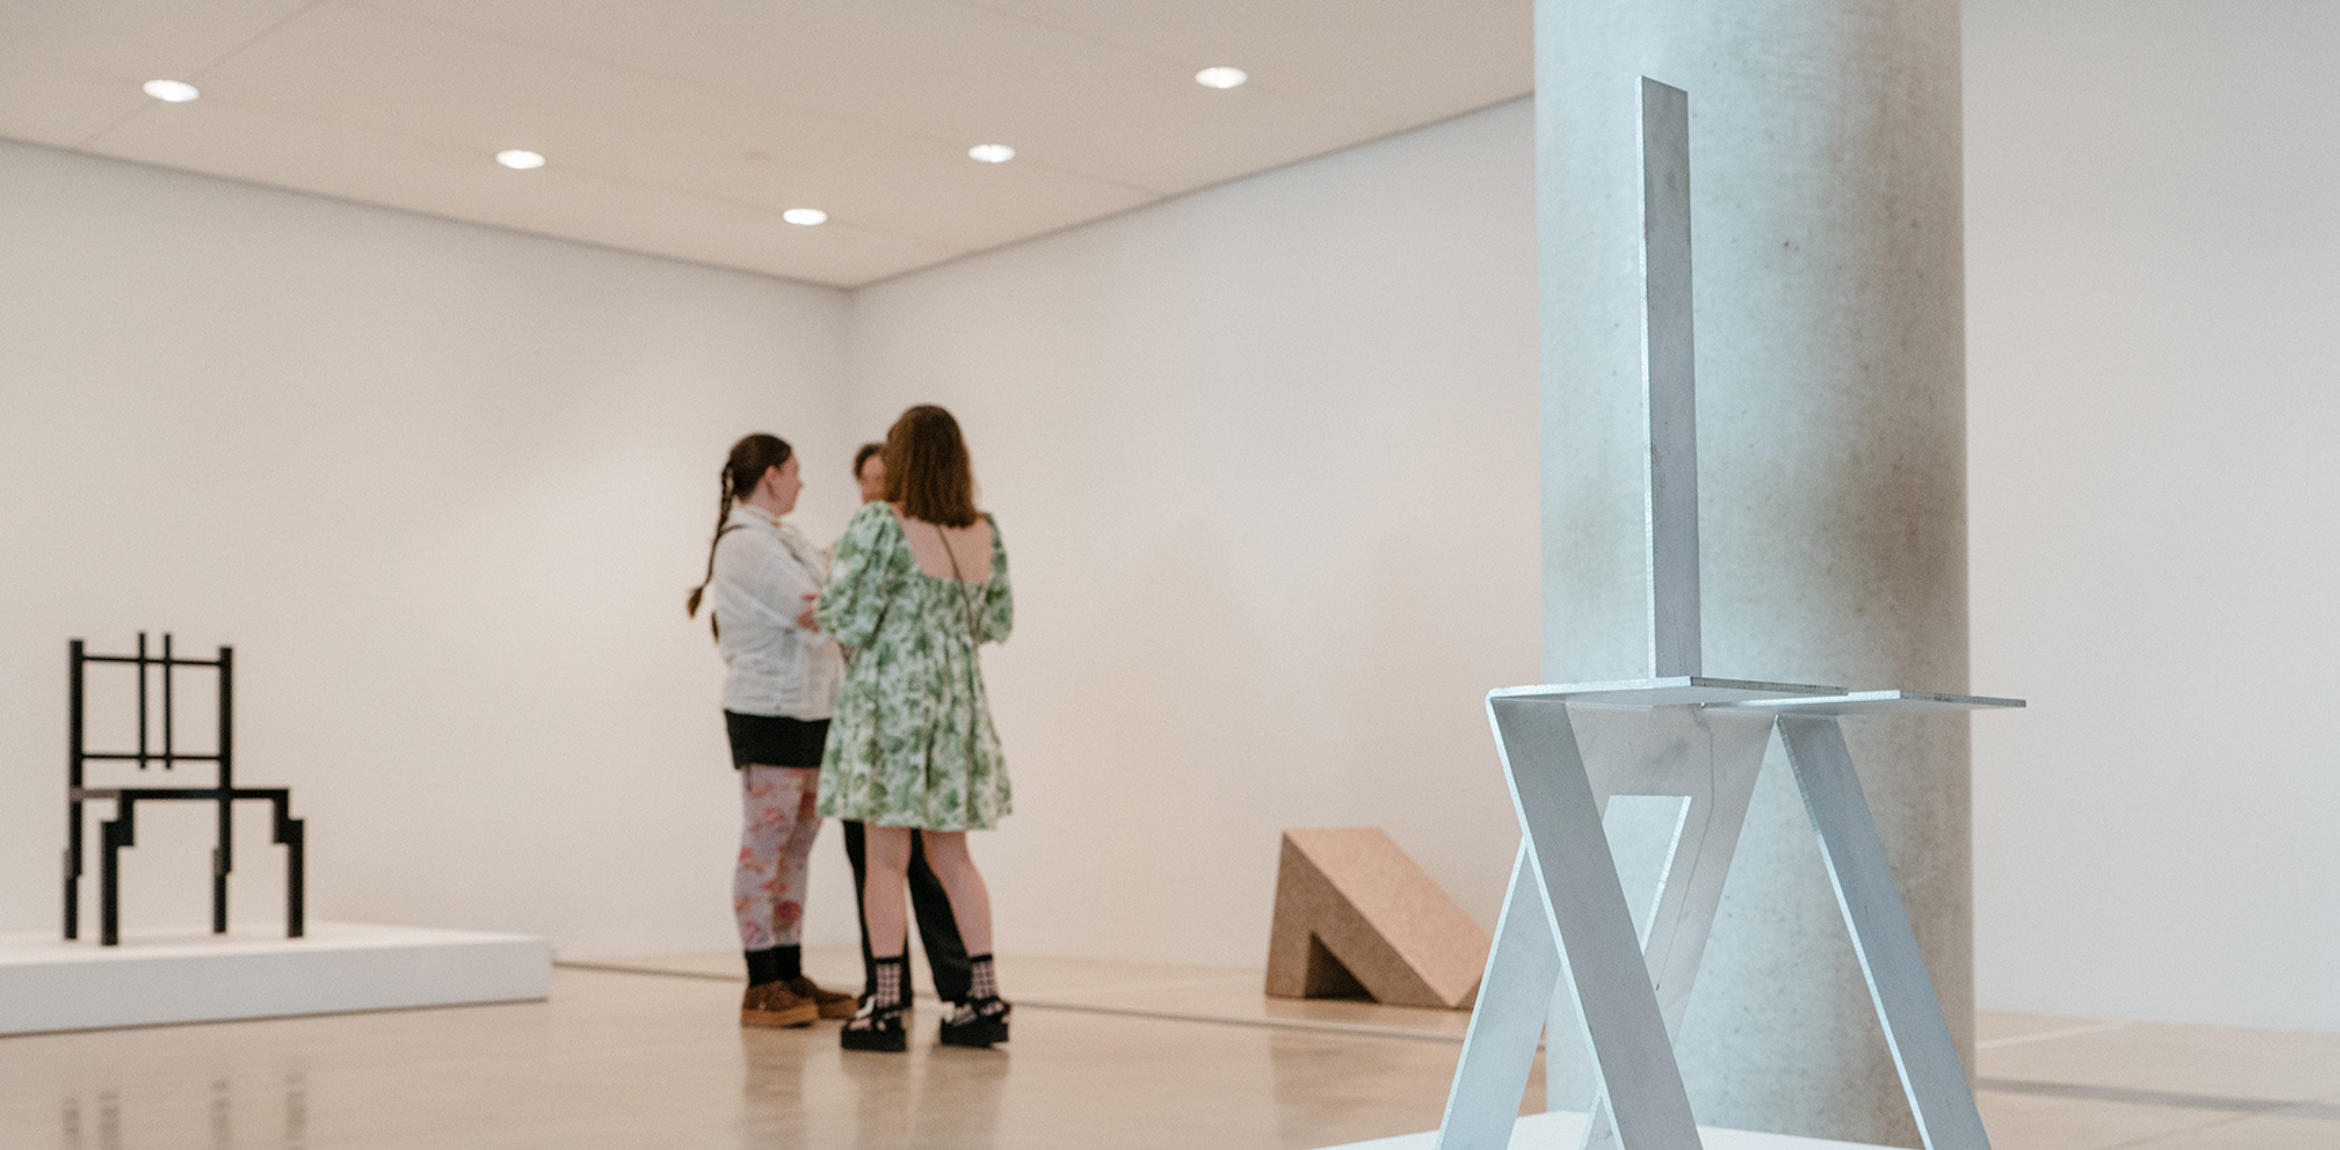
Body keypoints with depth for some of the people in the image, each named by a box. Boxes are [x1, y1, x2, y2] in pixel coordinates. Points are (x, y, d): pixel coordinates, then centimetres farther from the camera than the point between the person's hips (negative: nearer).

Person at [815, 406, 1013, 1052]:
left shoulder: (880, 527, -12)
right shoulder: (986, 534, 5)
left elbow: (849, 622, -13)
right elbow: (998, 623, 14)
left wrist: (823, 604, 8)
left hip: (890, 697, -5)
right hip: (957, 701, 5)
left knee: (887, 859, 1)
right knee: (951, 856, 14)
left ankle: (886, 1009, 4)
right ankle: (985, 999, 14)